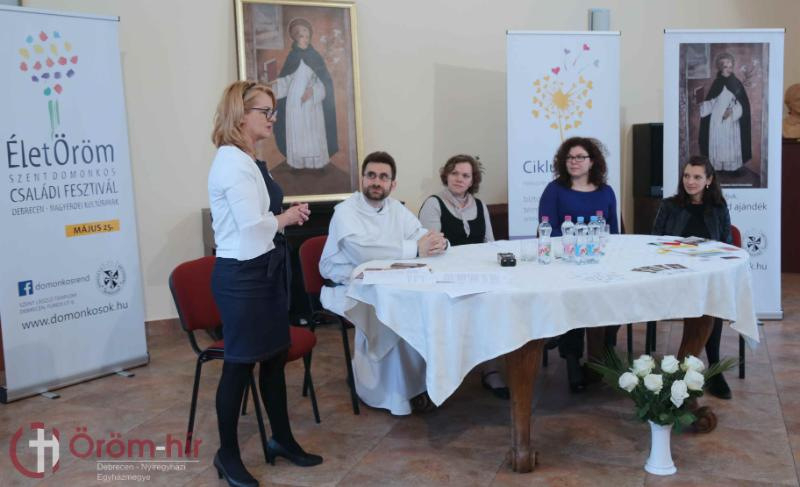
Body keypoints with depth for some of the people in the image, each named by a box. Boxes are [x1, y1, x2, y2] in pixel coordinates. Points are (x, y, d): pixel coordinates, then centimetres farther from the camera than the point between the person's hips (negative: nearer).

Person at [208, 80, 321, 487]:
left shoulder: (247, 161, 13)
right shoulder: (232, 162, -18)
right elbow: (253, 227, -24)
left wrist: (288, 215, 3)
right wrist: (286, 219, -6)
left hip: (265, 270, 10)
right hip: (242, 275, -10)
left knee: (274, 357, 17)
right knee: (240, 363, 3)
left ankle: (281, 439, 32)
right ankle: (227, 454, 20)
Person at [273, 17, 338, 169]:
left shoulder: (315, 57, 2)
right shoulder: (292, 56, 7)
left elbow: (324, 81, -1)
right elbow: (286, 80, 8)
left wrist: (313, 90, -16)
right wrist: (274, 86, -9)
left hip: (313, 103, -1)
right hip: (294, 102, 2)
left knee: (313, 133, -2)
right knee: (296, 132, 0)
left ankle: (315, 163, 4)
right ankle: (298, 163, 4)